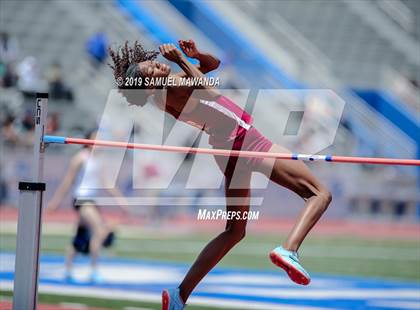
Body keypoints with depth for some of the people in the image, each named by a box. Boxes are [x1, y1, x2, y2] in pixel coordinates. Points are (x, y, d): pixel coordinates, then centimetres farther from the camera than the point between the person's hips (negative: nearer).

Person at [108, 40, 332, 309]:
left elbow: (214, 63, 20)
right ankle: (289, 249, -35)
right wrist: (182, 60, -18)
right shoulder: (165, 92, -16)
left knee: (235, 231, 20)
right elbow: (206, 90, -27)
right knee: (320, 194, -10)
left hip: (234, 145, 9)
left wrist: (195, 54, -1)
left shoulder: (177, 79, 9)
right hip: (242, 141, -9)